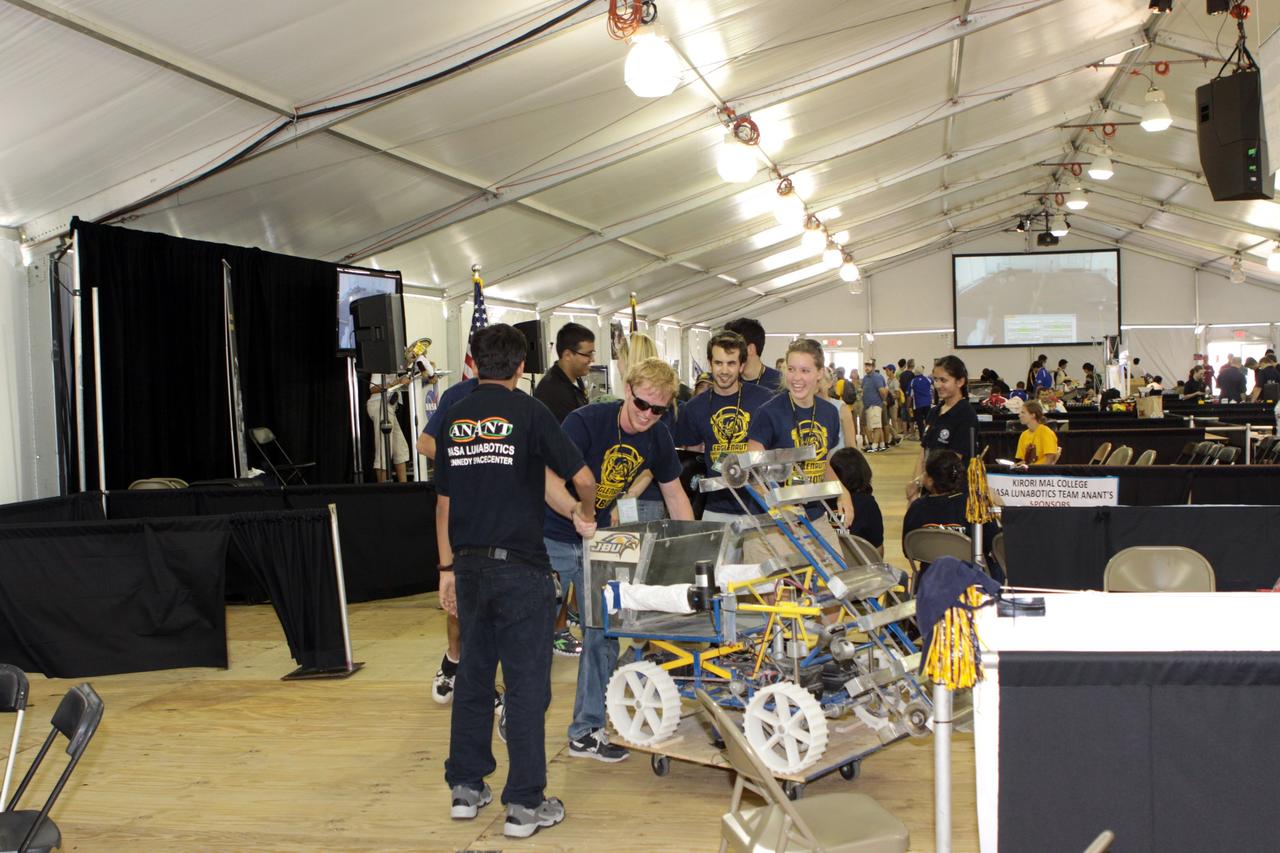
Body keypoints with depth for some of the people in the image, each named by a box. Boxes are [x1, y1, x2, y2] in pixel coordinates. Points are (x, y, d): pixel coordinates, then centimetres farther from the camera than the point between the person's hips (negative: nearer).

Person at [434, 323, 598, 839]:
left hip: (470, 566, 5)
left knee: (473, 676, 16)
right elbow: (581, 476, -8)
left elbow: (444, 501, 11)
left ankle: (466, 787, 24)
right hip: (520, 568, -5)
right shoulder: (528, 412, -7)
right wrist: (585, 516, 13)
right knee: (526, 684, 1)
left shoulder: (455, 418, 7)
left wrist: (448, 568, 18)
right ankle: (524, 804, 6)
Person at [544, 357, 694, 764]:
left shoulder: (657, 437, -4)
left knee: (603, 635, 5)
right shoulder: (586, 422, -23)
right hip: (552, 537, -6)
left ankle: (586, 732, 15)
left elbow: (674, 494, 8)